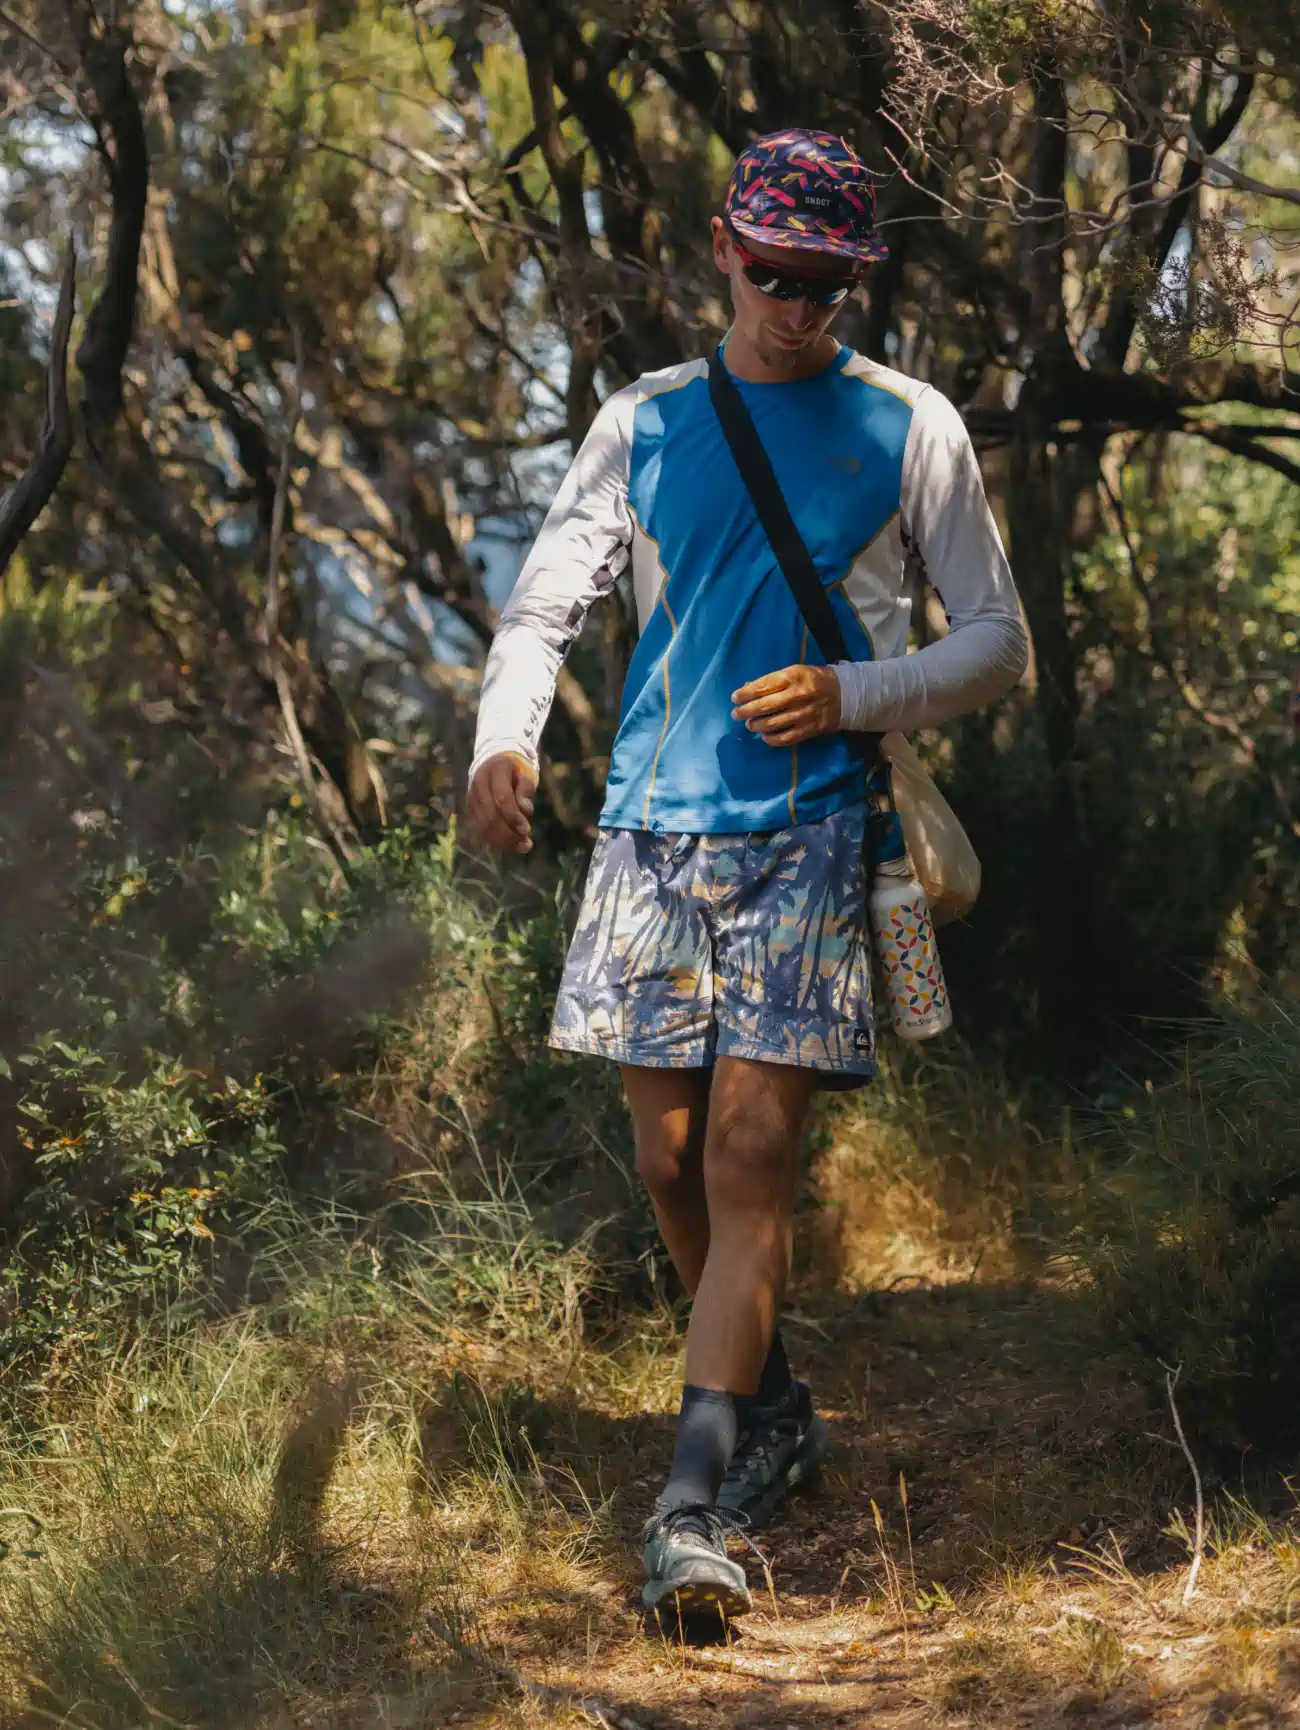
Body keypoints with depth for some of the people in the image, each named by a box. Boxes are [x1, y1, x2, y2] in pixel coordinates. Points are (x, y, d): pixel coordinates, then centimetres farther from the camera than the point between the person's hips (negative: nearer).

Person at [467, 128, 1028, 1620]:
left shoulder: (908, 428, 6)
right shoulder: (644, 422, 12)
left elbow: (995, 642, 9)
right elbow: (546, 600, 9)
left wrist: (855, 693, -10)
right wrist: (505, 738, -12)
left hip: (811, 836, -3)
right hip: (651, 828, 3)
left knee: (749, 1155, -13)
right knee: (672, 1161, 6)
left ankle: (692, 1502, -16)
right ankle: (775, 1414, 28)